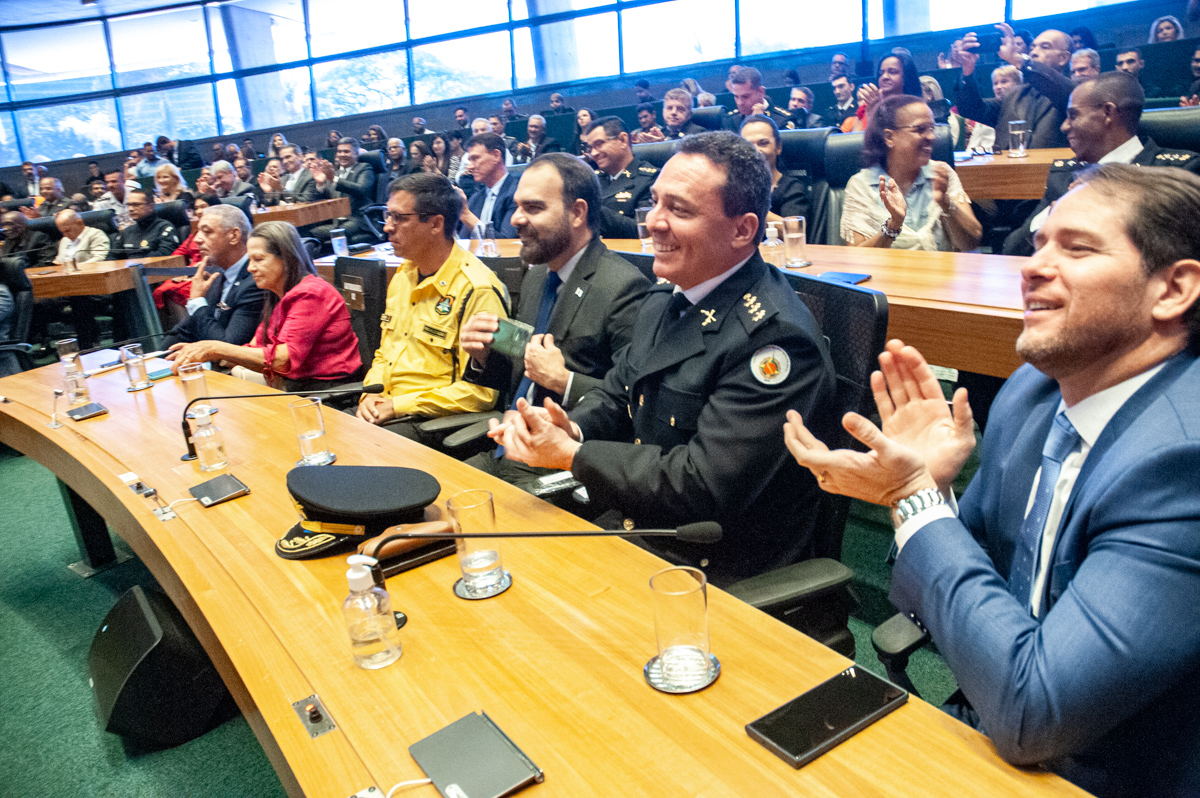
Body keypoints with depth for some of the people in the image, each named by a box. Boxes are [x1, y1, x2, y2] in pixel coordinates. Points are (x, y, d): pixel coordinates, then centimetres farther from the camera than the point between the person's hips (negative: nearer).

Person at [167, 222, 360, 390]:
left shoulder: (310, 294, -14)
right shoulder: (277, 298, 15)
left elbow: (284, 360, -22)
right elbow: (255, 349, 9)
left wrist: (217, 349, -20)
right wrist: (205, 352, -6)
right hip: (295, 387, 8)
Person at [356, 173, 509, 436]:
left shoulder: (477, 291, -16)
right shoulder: (403, 275, 13)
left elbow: (481, 392, -19)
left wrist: (396, 406, -16)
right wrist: (370, 394, 1)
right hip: (383, 408, 8)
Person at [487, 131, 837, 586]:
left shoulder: (775, 336, -23)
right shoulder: (665, 301, 5)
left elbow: (702, 486, -25)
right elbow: (615, 398, 15)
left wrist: (570, 455, -18)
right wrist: (573, 428, -9)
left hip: (710, 575, -7)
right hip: (627, 532, 8)